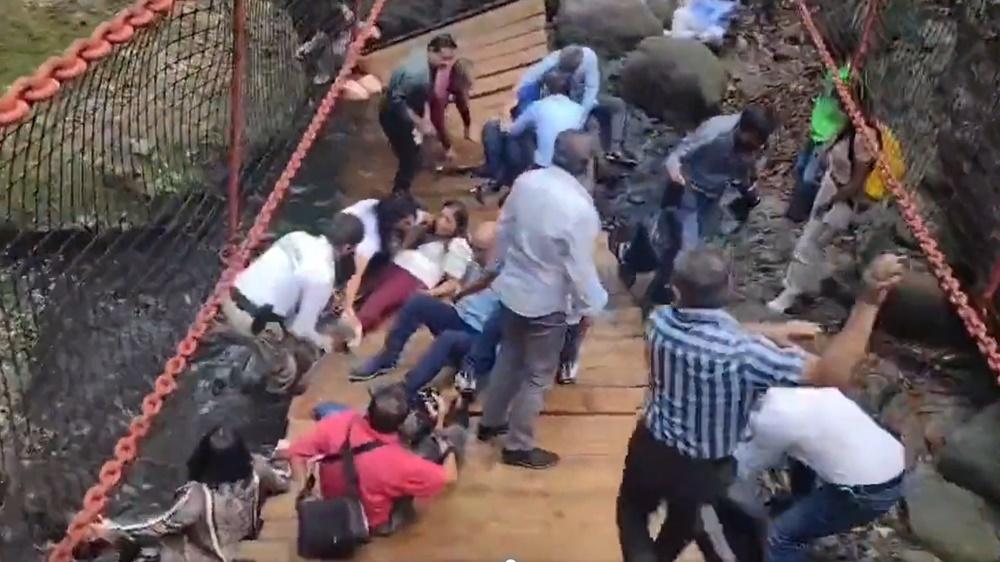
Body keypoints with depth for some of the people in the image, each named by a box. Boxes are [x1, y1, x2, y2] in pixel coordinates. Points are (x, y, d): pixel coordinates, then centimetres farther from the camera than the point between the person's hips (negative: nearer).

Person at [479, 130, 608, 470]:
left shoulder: (526, 181, -9)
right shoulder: (579, 207, -28)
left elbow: (503, 230, 4)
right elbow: (580, 267, -20)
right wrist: (589, 307, -4)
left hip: (511, 288, 7)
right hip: (547, 302, -7)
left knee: (509, 358, 27)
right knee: (537, 377, 12)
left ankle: (491, 422, 44)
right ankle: (519, 447, 26)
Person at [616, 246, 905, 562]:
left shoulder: (660, 321, -21)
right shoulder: (743, 353, -36)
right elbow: (832, 375, -36)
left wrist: (768, 332, -5)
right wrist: (869, 300, -41)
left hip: (651, 449, 2)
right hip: (704, 469, -2)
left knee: (633, 511, 30)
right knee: (681, 525, 32)